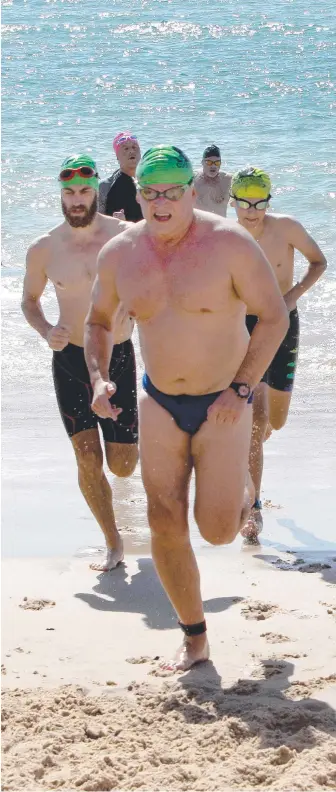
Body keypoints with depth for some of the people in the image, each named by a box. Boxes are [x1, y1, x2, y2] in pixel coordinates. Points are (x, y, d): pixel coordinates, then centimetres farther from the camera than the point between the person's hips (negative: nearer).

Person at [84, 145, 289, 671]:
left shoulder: (229, 244, -17)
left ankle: (243, 490, 35)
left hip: (223, 405, -3)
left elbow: (275, 316, -12)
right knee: (166, 526, 1)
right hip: (160, 404, 3)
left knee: (218, 531, -2)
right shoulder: (119, 254, -5)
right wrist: (99, 379, -6)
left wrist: (241, 390, -18)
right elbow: (99, 321, 11)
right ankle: (195, 638, 18)